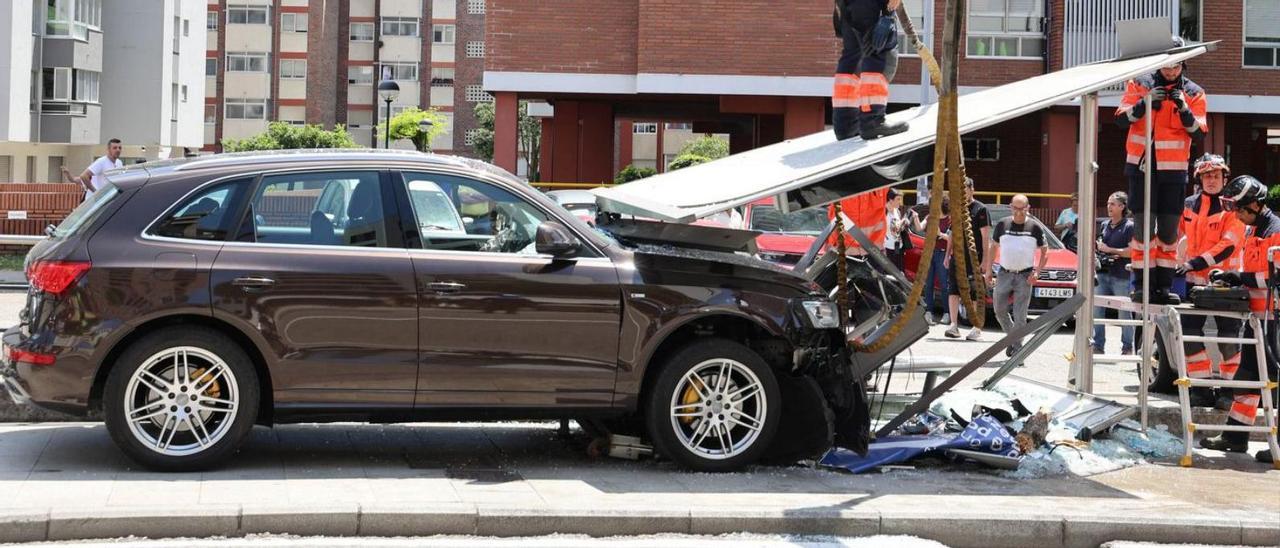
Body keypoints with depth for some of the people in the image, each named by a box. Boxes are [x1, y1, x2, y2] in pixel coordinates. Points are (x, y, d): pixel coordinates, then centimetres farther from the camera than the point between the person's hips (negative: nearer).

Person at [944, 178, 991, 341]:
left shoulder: (980, 209, -4)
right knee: (953, 291, -1)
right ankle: (954, 326, 3)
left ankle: (977, 329, 3)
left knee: (976, 294, -2)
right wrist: (948, 255, 14)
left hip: (975, 259, -5)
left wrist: (985, 259, -13)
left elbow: (986, 237, -7)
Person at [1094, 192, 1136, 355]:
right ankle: (1098, 345, 11)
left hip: (1121, 275, -6)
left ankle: (1127, 347, 9)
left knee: (1124, 312, 1)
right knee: (1097, 310, 4)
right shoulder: (1104, 224, 13)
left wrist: (1110, 250, -13)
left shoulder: (1129, 227, -6)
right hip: (1102, 273, 6)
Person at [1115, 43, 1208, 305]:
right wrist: (1146, 102, -22)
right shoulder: (1139, 85, 2)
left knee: (1169, 229, 3)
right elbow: (1121, 119, -6)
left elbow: (1199, 133, -3)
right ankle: (1142, 284, 0)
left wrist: (1184, 109, -19)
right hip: (1141, 165, -1)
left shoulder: (1194, 93, 4)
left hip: (1173, 169, 1)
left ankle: (1164, 285, 9)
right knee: (1143, 225, -4)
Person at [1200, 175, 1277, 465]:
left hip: (1271, 316, -10)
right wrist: (1231, 275, 9)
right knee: (1248, 373, 15)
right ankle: (1235, 437, 23)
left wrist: (1242, 278, -20)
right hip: (1256, 313, 10)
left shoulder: (1275, 230, -15)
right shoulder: (1252, 229, 15)